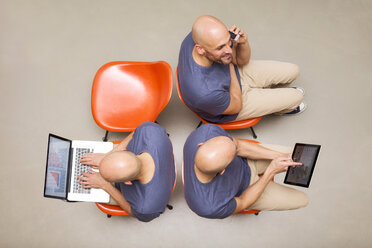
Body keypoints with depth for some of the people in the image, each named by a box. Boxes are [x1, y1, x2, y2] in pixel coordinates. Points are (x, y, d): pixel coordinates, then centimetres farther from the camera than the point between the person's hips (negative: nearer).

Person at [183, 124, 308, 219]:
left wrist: (277, 155, -21)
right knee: (302, 200, 14)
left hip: (246, 161, 3)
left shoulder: (207, 131, -40)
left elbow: (239, 146, -17)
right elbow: (242, 203, -22)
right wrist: (271, 171, -23)